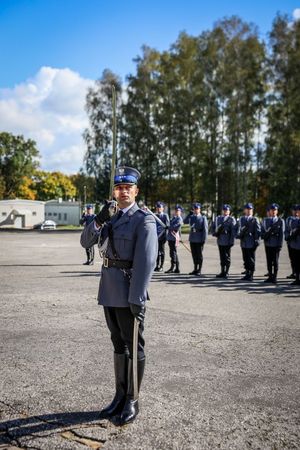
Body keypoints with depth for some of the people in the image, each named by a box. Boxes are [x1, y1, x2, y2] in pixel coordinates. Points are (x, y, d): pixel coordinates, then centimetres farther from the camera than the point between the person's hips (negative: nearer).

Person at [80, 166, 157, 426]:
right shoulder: (110, 217, 13)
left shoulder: (144, 220, -10)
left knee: (133, 345, 6)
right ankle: (120, 397, 31)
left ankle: (132, 402, 20)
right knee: (118, 344, 17)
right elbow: (86, 243, 5)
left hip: (129, 292, -7)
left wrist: (138, 299, -23)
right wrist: (99, 220, -13)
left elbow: (146, 260, -18)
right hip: (109, 290, 7)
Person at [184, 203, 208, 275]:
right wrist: (190, 214, -7)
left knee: (199, 255, 2)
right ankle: (195, 269, 19)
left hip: (199, 240, -4)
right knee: (194, 254, 9)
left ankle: (199, 270, 9)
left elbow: (205, 229, -5)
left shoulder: (203, 218, 0)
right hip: (192, 239, 4)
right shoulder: (191, 217, 12)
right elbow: (185, 221, -4)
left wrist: (204, 239, -12)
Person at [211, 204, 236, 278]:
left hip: (227, 241, -5)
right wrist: (215, 232, 1)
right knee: (222, 257, 11)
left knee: (227, 257, 1)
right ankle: (222, 272, 19)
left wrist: (232, 240, -14)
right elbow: (213, 226, 21)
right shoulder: (218, 218, 15)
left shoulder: (231, 219, -1)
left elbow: (233, 231, -7)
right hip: (220, 241, 5)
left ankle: (226, 272, 7)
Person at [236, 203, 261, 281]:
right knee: (245, 259, 11)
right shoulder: (241, 219, 13)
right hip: (244, 243, 4)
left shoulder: (254, 220, 2)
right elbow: (239, 228, 11)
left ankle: (251, 275, 5)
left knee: (251, 259, 0)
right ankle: (247, 274, 21)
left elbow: (258, 231, -3)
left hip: (251, 243, -4)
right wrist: (239, 234, -8)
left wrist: (256, 241, -10)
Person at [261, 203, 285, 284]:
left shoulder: (280, 221, 2)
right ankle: (270, 276, 15)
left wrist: (280, 244, -8)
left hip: (276, 244, -3)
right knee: (269, 261, 7)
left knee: (275, 261, 1)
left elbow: (282, 233, -2)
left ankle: (274, 277, 8)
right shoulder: (265, 220, 10)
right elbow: (263, 231, 8)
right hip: (268, 244, 3)